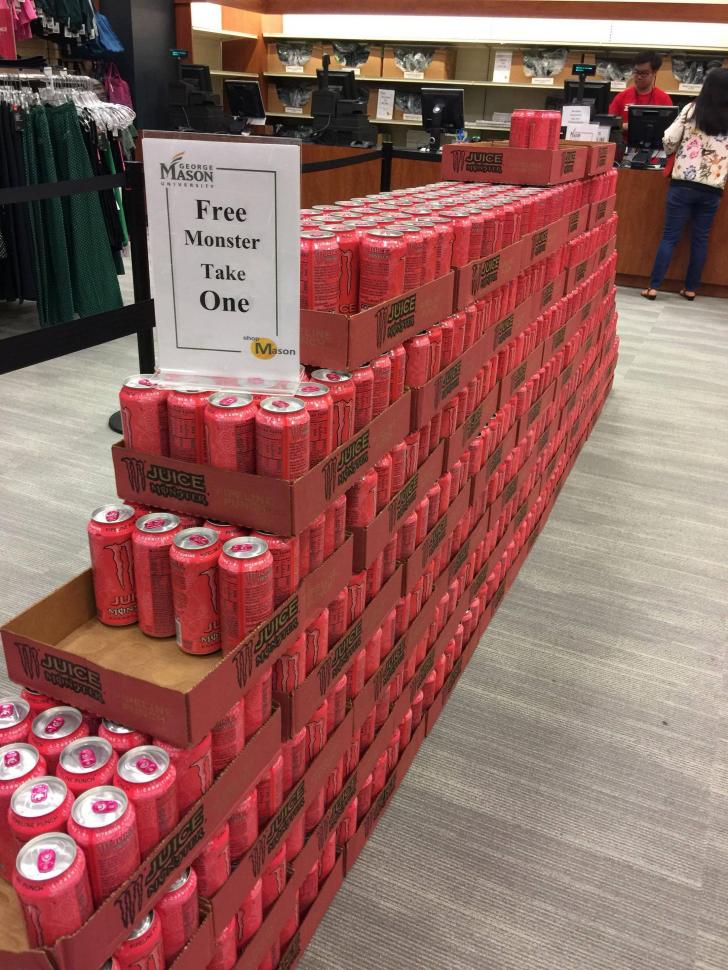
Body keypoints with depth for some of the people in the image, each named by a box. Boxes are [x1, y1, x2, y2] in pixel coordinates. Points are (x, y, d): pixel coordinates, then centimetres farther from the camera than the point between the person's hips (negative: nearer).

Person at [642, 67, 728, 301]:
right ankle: (690, 288, 17)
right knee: (700, 238, 11)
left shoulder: (691, 109, -2)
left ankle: (653, 287, 2)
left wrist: (674, 151, 18)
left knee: (670, 236, 3)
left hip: (683, 184, -1)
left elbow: (668, 141, -4)